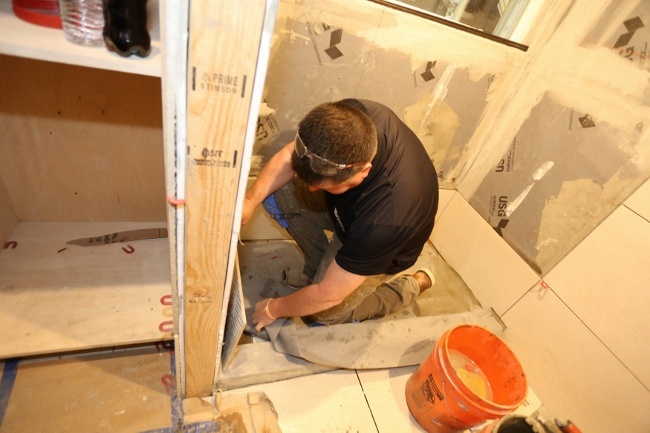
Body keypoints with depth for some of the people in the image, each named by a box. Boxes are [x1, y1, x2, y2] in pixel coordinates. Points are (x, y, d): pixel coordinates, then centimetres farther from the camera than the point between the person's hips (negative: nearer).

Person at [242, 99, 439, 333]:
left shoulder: (384, 221, -45)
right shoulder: (351, 115, -32)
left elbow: (328, 295, -30)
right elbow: (289, 155, -15)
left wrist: (272, 309, -14)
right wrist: (250, 199, -28)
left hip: (380, 250, -5)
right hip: (348, 207, 5)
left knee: (323, 316, -2)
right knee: (276, 194, -12)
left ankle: (412, 285, 13)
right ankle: (325, 265, 9)